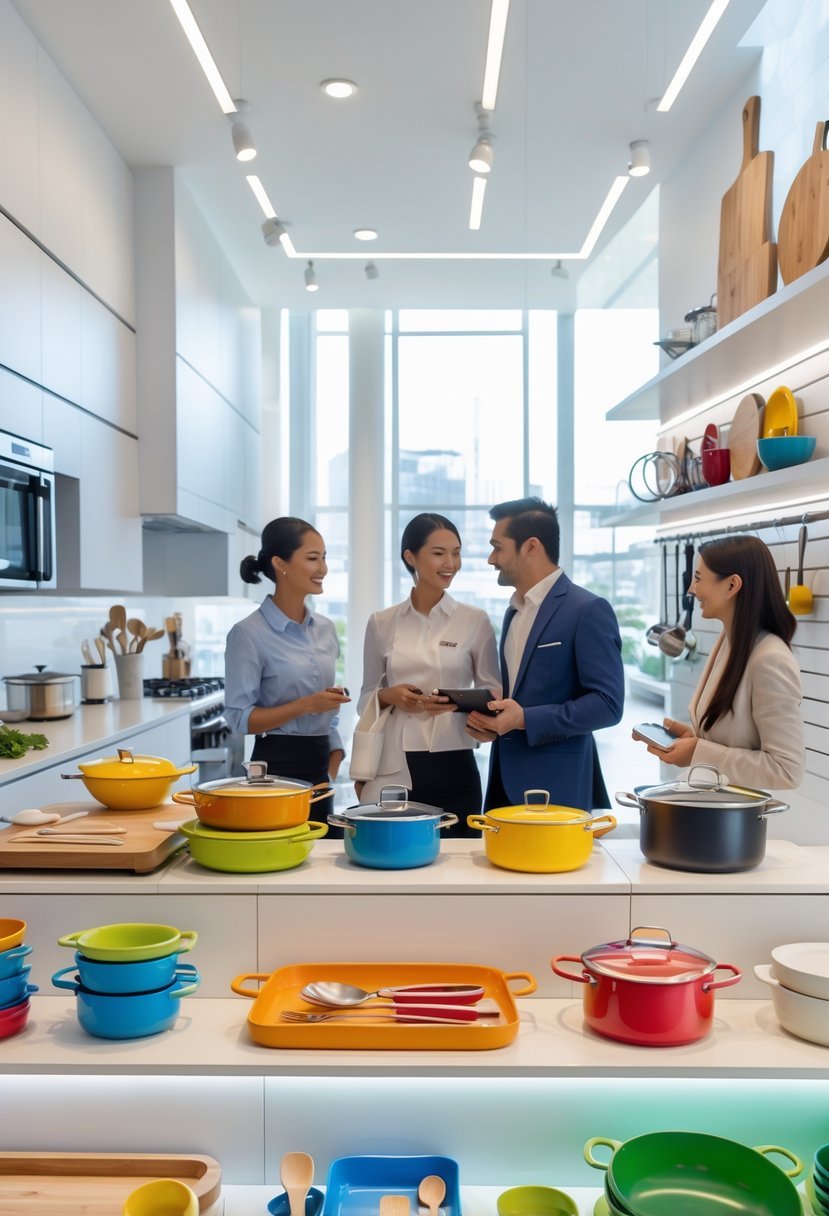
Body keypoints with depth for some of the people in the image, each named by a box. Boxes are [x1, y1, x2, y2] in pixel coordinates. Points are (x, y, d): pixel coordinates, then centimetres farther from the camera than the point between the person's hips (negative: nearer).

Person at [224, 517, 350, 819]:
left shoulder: (325, 629, 8)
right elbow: (240, 719, -14)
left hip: (319, 766, 6)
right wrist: (306, 705, -22)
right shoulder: (248, 634, -11)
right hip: (278, 767, -6)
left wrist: (332, 768, 7)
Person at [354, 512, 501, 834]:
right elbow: (367, 698, 12)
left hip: (453, 768, 0)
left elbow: (493, 691, 6)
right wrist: (389, 696, -9)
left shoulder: (475, 621, 1)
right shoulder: (381, 623, 5)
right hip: (393, 769, 1)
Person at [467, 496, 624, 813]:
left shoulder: (588, 610, -12)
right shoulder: (514, 610, 14)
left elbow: (607, 704, -16)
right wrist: (488, 716, 2)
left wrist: (525, 719, -21)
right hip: (507, 781, 7)